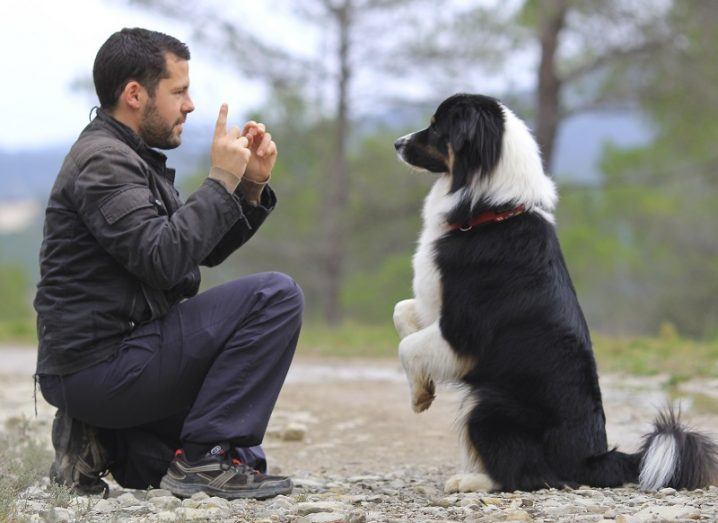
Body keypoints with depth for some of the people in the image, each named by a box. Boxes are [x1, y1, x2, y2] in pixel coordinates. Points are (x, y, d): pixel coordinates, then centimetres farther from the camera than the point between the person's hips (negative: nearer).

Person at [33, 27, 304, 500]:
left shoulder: (129, 158, 18)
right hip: (101, 367, -10)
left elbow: (205, 249, 18)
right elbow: (163, 259, -27)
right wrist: (221, 180, -17)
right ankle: (205, 457, -16)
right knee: (276, 296, -16)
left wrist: (251, 185, 4)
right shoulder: (103, 161, -14)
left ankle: (104, 442, 10)